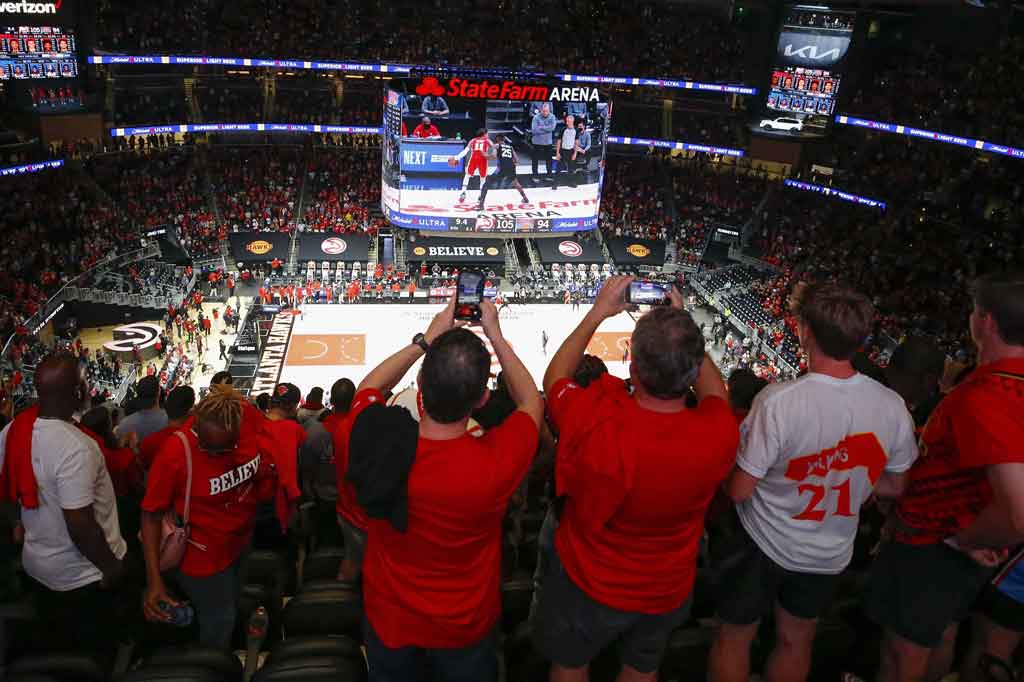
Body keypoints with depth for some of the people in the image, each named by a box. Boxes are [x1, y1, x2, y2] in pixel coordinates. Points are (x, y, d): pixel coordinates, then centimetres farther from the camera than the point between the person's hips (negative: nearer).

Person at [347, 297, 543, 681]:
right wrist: (495, 336, -9)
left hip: (388, 618, 2)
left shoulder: (376, 440, -31)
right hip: (464, 626, -1)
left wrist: (427, 340, -5)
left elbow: (370, 387, -5)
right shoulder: (497, 462, -36)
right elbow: (531, 401, -12)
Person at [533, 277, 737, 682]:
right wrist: (682, 326, -2)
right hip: (668, 590, 3)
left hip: (589, 584, -2)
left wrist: (597, 313, -9)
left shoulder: (596, 424, -39)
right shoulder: (721, 435, -30)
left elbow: (554, 379, -14)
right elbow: (714, 389, -3)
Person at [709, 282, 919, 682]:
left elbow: (739, 491, -23)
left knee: (733, 638, 17)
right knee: (796, 642, 25)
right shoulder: (892, 407, -16)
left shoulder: (778, 401, -31)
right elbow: (894, 487, 0)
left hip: (764, 544, -4)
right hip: (829, 555, 4)